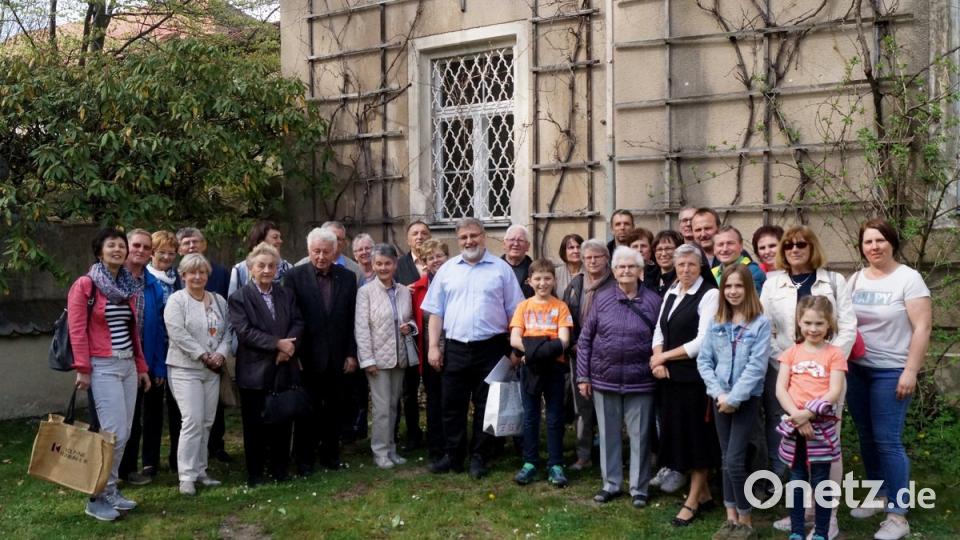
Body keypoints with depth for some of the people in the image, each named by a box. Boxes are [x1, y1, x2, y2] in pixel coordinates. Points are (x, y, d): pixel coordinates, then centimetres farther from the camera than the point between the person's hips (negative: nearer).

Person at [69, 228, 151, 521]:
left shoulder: (127, 287, 14)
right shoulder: (84, 285, -6)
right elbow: (77, 329, -10)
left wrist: (141, 366, 17)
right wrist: (83, 369, -15)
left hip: (128, 365, 7)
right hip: (102, 366, -7)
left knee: (123, 432, 8)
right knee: (115, 433, -10)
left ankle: (110, 489, 20)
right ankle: (98, 497, 3)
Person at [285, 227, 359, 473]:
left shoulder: (348, 277, 3)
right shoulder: (295, 276, -5)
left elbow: (352, 319, 4)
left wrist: (351, 353, 1)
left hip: (337, 358, 3)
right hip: (307, 357, -2)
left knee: (333, 408, 11)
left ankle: (331, 454, 25)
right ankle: (304, 459, 18)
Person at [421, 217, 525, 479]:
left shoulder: (502, 269, 1)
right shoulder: (447, 270, 7)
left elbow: (514, 312, 2)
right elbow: (436, 312, 8)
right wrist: (433, 346, 1)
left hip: (490, 348, -2)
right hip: (455, 348, 2)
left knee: (485, 406, 7)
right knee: (453, 406, 8)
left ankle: (479, 458, 19)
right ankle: (454, 456, 21)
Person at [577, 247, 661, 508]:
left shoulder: (653, 300, -2)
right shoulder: (602, 298, 2)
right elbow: (585, 339, 4)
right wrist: (583, 376, 1)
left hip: (640, 381, -1)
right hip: (604, 379, 2)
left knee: (640, 435, 6)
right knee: (608, 434, 11)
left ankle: (639, 488, 19)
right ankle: (611, 484, 25)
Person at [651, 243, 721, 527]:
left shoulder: (709, 294, -11)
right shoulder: (671, 293, 12)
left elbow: (702, 342, -16)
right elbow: (659, 331, 12)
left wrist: (664, 356, -9)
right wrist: (658, 363, -6)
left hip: (695, 376, -7)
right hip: (670, 376, 7)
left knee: (696, 436, 3)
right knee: (679, 434, 11)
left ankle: (693, 500, 15)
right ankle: (703, 493, 26)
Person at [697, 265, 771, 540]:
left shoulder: (760, 323, -7)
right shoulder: (716, 322, 6)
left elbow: (756, 366, -13)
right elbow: (703, 360, 2)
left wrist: (734, 397, -16)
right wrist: (719, 393, -9)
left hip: (746, 398, -4)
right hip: (720, 398, 5)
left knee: (734, 460, -9)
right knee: (726, 460, 10)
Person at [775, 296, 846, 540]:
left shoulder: (834, 354, -1)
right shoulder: (791, 353, 7)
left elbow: (834, 392, -9)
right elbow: (780, 389, 0)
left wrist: (807, 413, -19)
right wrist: (797, 416, -14)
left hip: (821, 425, -3)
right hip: (794, 426, 3)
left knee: (821, 483, 4)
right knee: (797, 481, 11)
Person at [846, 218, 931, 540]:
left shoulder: (908, 278, -8)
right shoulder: (855, 279, 8)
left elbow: (922, 328, -11)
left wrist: (910, 372, -15)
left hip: (890, 372, -5)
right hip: (856, 369, 5)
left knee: (887, 441, -6)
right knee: (866, 438, 12)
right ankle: (878, 495, 29)